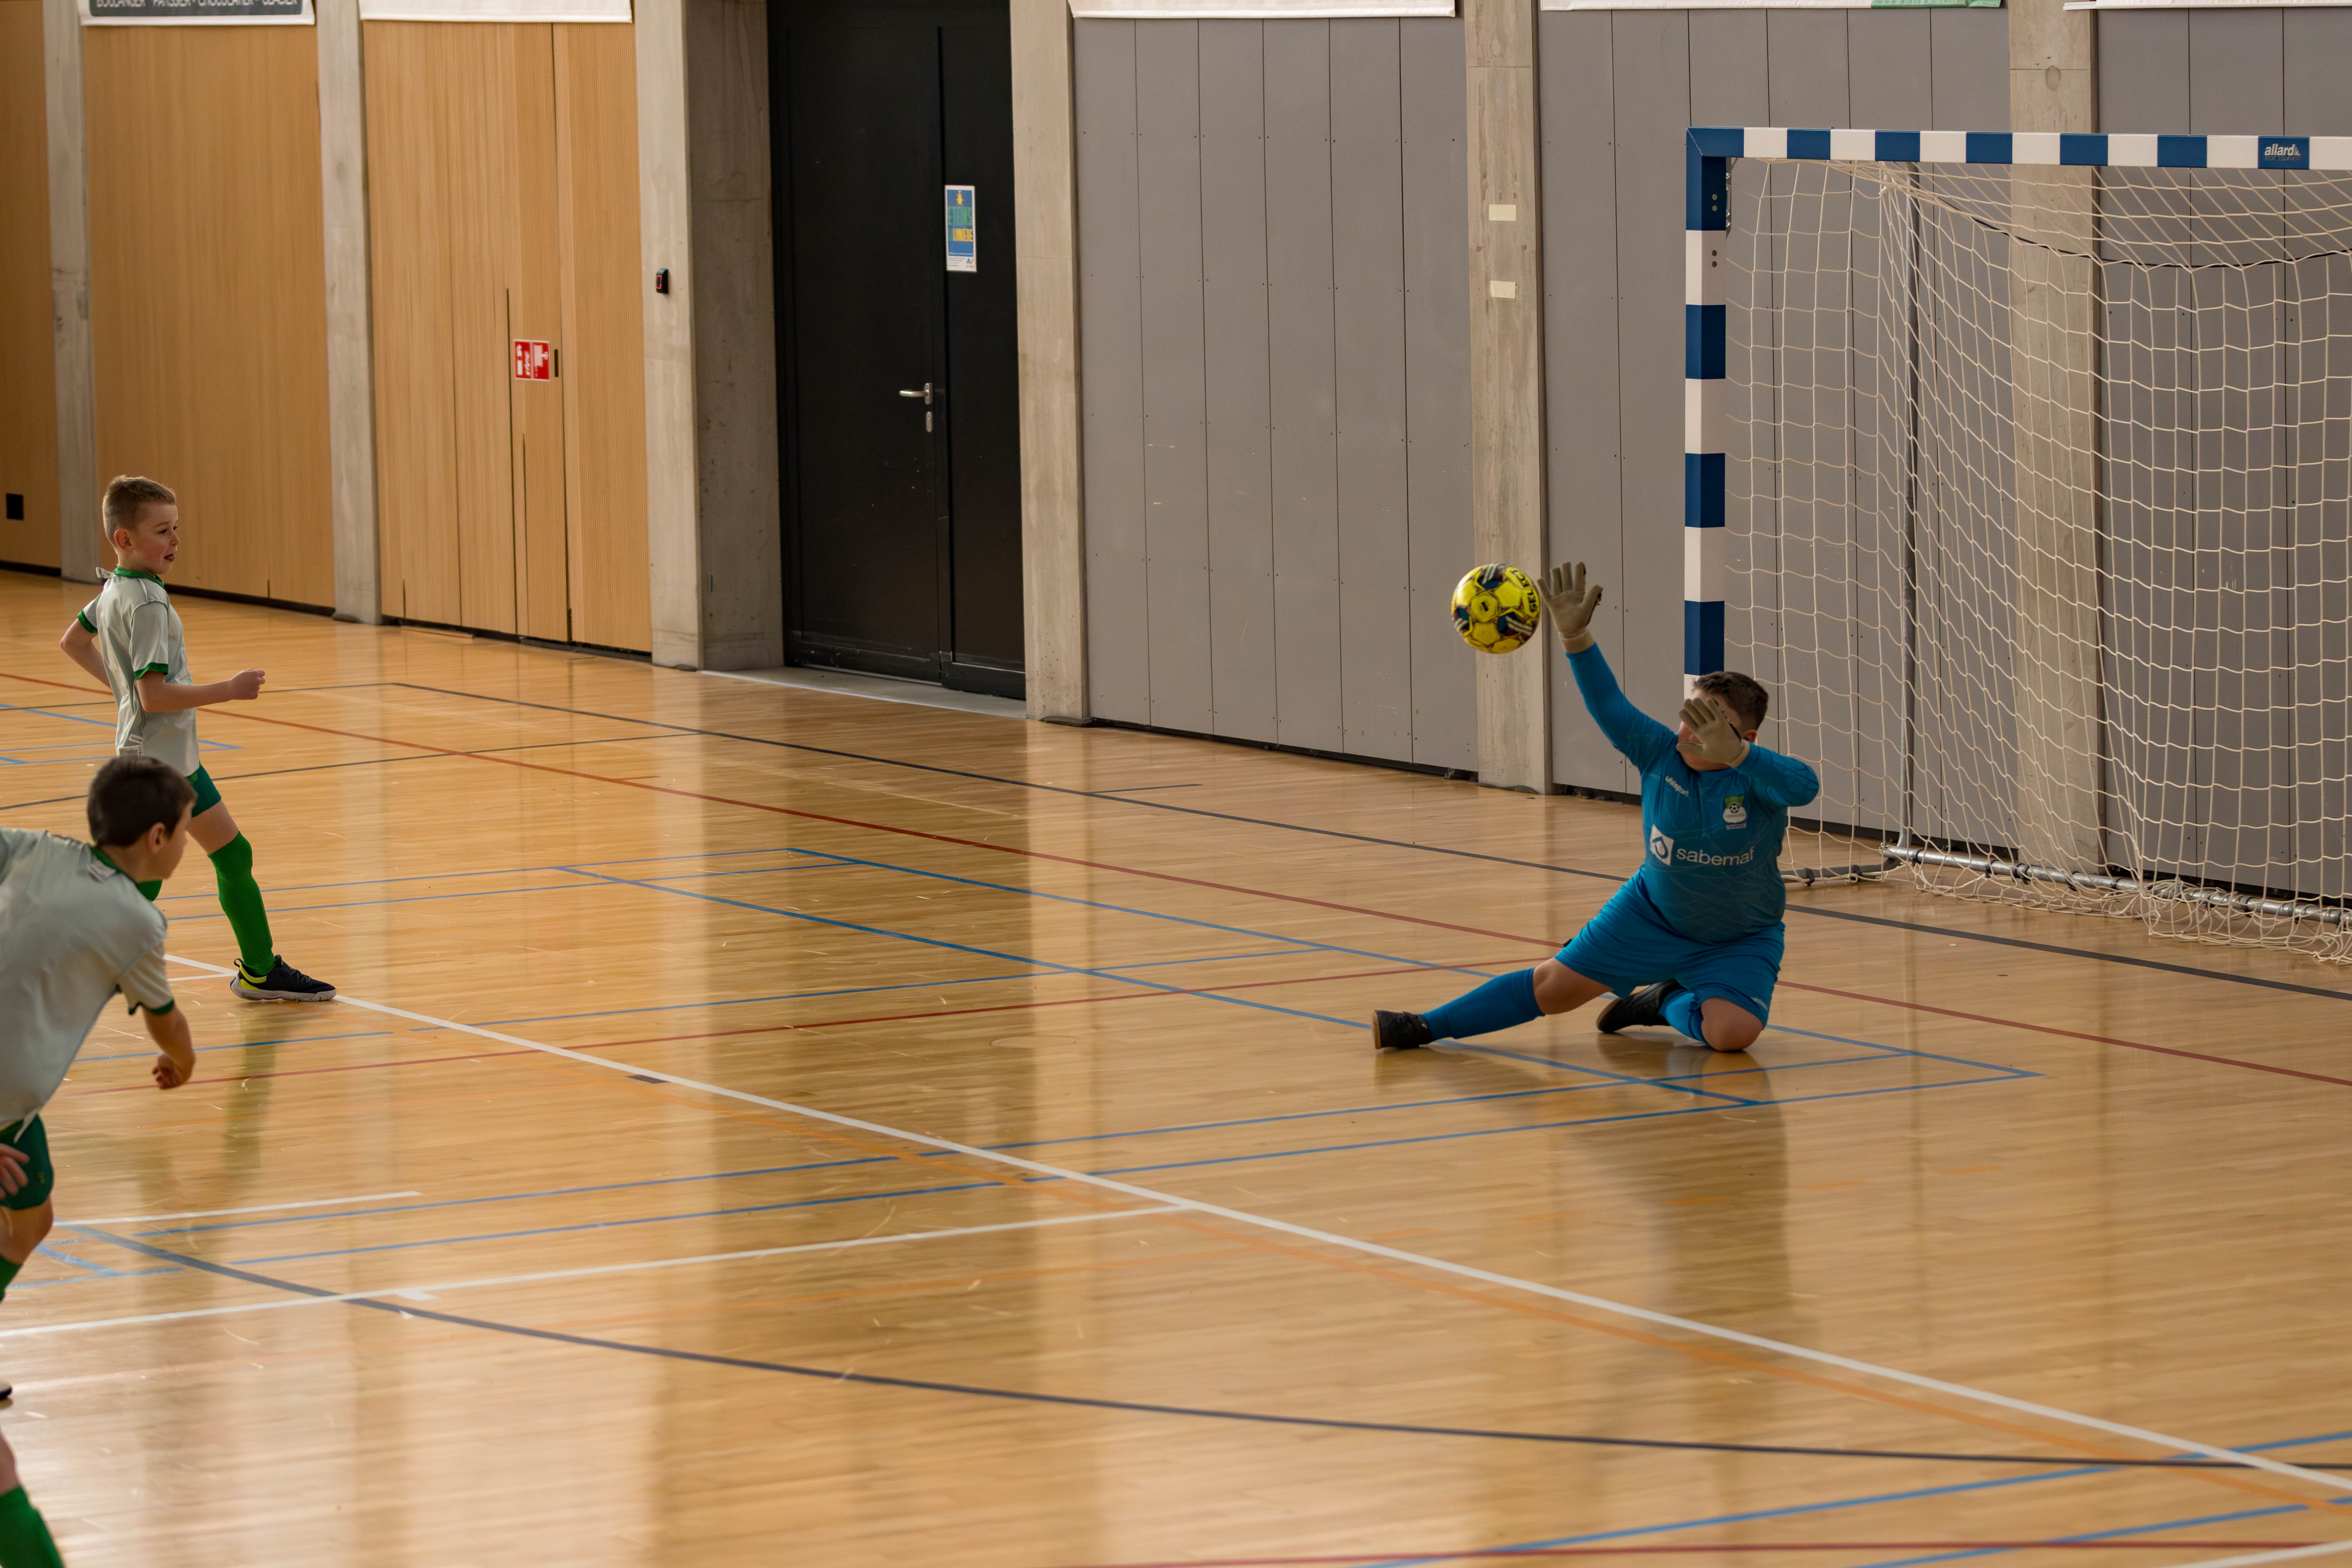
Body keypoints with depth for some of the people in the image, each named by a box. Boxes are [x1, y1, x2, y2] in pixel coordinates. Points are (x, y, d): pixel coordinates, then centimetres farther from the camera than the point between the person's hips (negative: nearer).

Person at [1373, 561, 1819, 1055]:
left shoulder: (1757, 776, -24)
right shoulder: (1661, 754, -14)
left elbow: (1804, 786, -47)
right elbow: (1608, 705, -18)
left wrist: (1733, 754, -62)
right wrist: (1575, 637, -34)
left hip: (1740, 941, -2)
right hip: (1653, 913, 3)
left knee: (1733, 1032, -27)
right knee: (1555, 986, 3)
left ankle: (1668, 1003, 6)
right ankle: (1427, 1027, 14)